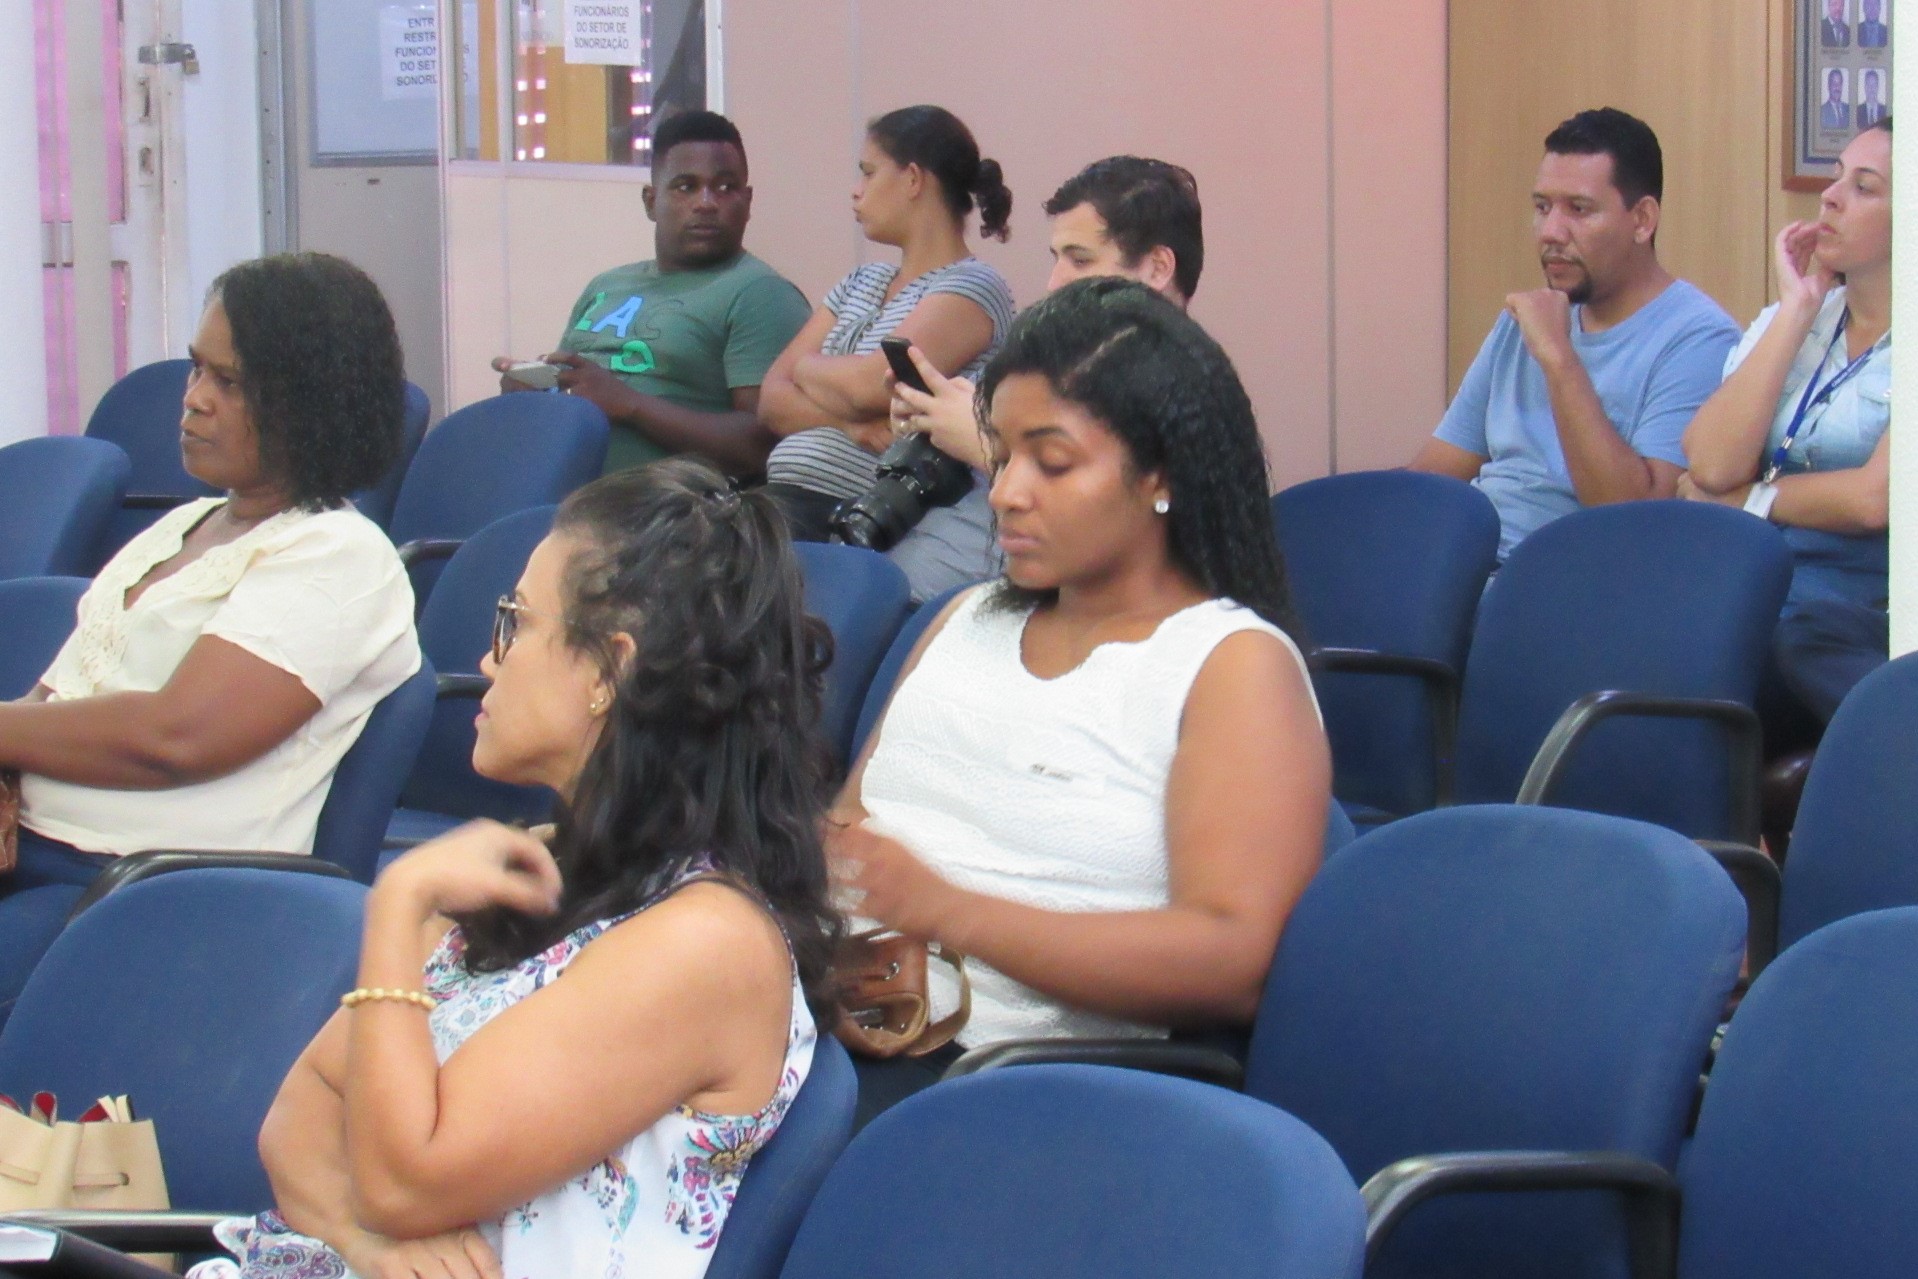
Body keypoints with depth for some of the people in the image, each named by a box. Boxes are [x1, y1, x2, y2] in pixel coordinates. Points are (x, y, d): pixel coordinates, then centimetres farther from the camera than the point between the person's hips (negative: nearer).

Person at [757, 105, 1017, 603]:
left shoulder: (973, 288, 0)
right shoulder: (861, 284, 25)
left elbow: (872, 386, -15)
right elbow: (772, 401, 14)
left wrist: (808, 367, 8)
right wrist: (850, 421, -7)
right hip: (792, 510, 7)